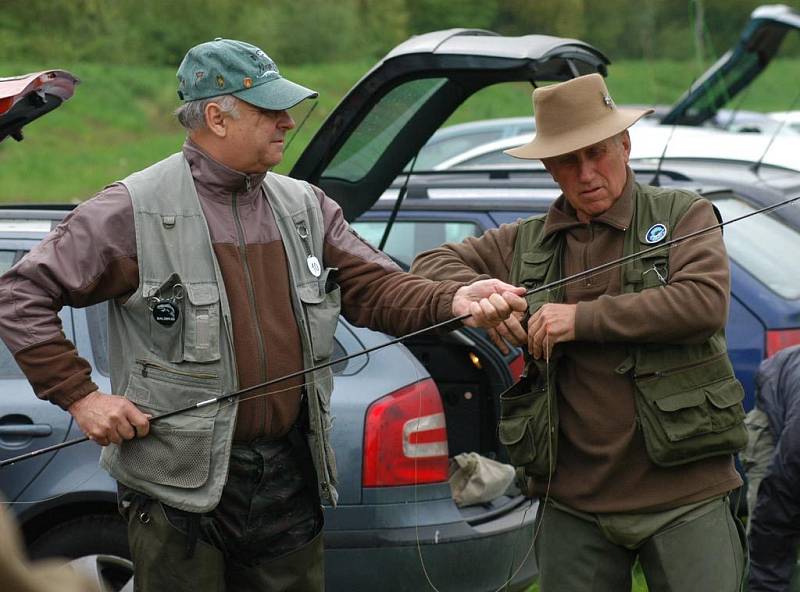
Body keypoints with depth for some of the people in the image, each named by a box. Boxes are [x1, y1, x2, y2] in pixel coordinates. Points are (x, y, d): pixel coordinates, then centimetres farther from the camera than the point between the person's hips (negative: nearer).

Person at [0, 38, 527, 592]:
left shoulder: (306, 207, 9)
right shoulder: (136, 210, -7)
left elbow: (376, 286, 1)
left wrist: (453, 301, -18)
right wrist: (79, 395, -12)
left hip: (291, 478, 5)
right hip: (181, 487, -5)